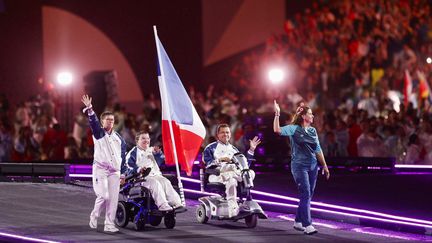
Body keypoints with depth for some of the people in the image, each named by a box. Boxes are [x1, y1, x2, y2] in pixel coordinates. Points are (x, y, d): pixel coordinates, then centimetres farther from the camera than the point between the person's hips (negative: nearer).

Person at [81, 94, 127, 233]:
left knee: (113, 198, -1)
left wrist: (123, 172, 12)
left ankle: (109, 224, 4)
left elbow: (123, 154, 18)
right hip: (100, 169, -4)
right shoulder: (98, 133, 4)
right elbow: (93, 122, -14)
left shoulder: (118, 138, 15)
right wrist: (89, 109, -32)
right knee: (103, 196, -14)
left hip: (114, 172, 4)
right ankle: (94, 216, 12)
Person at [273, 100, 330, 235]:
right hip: (299, 165, -7)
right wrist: (277, 114, -26)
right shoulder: (294, 129, -6)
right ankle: (307, 225, -14)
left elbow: (318, 149, 16)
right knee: (305, 194, -13)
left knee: (308, 195, 10)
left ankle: (298, 222, 23)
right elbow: (277, 130, -20)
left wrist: (324, 165, 17)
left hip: (312, 166, 7)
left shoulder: (313, 130, 11)